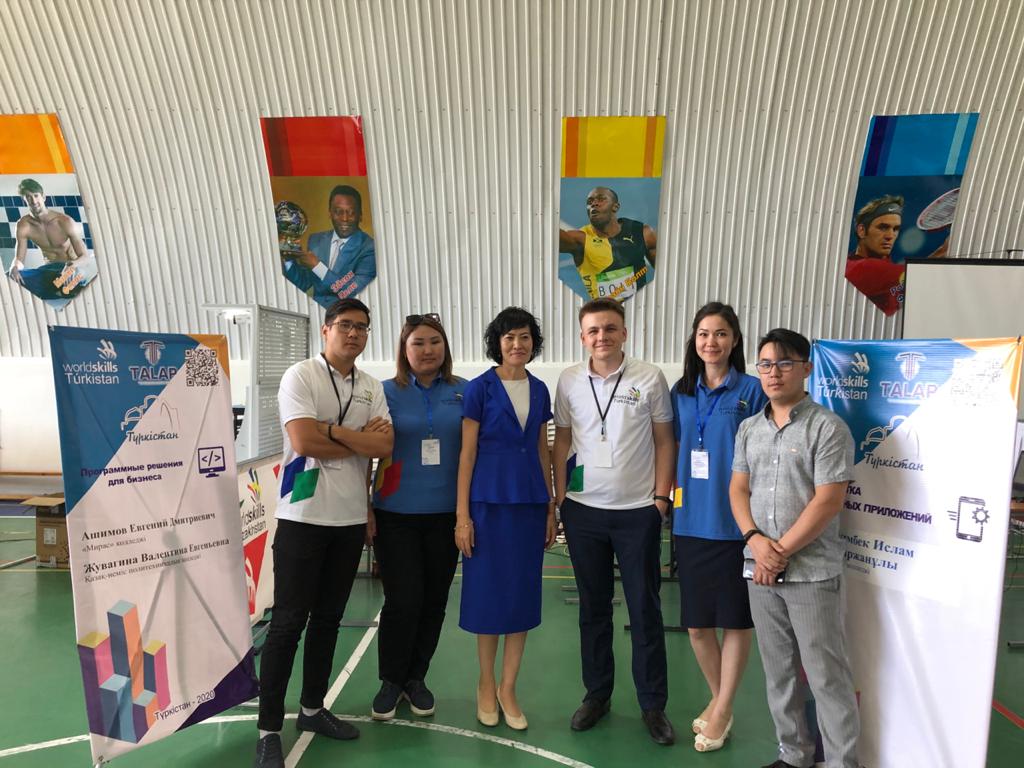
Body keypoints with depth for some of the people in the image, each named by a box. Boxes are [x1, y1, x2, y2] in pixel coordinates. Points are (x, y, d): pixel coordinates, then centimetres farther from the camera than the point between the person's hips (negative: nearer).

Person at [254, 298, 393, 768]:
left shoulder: (371, 388, 9)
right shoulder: (300, 376, -6)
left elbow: (385, 446, -5)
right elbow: (304, 441, -19)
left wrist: (332, 430, -14)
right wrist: (362, 440, -8)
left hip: (351, 517, 5)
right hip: (304, 515, -5)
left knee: (328, 617, 16)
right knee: (288, 621, 2)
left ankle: (313, 708, 32)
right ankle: (269, 729, 15)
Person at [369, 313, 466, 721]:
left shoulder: (463, 392, 2)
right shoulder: (387, 392, -1)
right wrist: (365, 509, -2)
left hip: (446, 514, 2)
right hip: (396, 514, -2)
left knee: (434, 600, 11)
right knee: (402, 600, 0)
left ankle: (416, 677, 33)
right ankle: (391, 681, 25)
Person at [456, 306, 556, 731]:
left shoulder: (539, 391, 8)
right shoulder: (480, 388, -4)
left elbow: (542, 452, 13)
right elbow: (467, 453, -5)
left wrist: (551, 508, 11)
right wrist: (462, 515, -9)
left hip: (530, 502, 4)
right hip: (488, 501, -4)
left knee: (523, 593, 9)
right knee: (488, 592, 6)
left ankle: (508, 689, 25)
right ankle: (486, 684, 28)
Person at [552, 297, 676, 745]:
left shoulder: (650, 379, -4)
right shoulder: (569, 381, 1)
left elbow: (664, 440, 1)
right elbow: (562, 440, 7)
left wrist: (661, 496, -4)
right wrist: (560, 496, 3)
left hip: (638, 511, -2)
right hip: (583, 510, 2)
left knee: (645, 610, 8)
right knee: (593, 608, 14)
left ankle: (653, 704, 25)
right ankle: (597, 694, 31)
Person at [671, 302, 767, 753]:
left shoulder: (752, 391, -5)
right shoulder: (681, 392, 7)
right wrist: (672, 496, 6)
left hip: (734, 522, -4)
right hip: (691, 522, 4)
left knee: (735, 619, 9)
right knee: (696, 622, 12)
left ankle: (722, 711, 27)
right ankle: (718, 700, 35)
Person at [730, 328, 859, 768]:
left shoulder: (828, 427, -8)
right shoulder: (749, 429, 9)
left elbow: (828, 502, -14)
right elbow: (738, 490, 7)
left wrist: (781, 552, -13)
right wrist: (756, 539, -10)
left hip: (813, 573, -5)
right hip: (760, 570, 5)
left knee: (827, 675, 4)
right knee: (777, 670, 16)